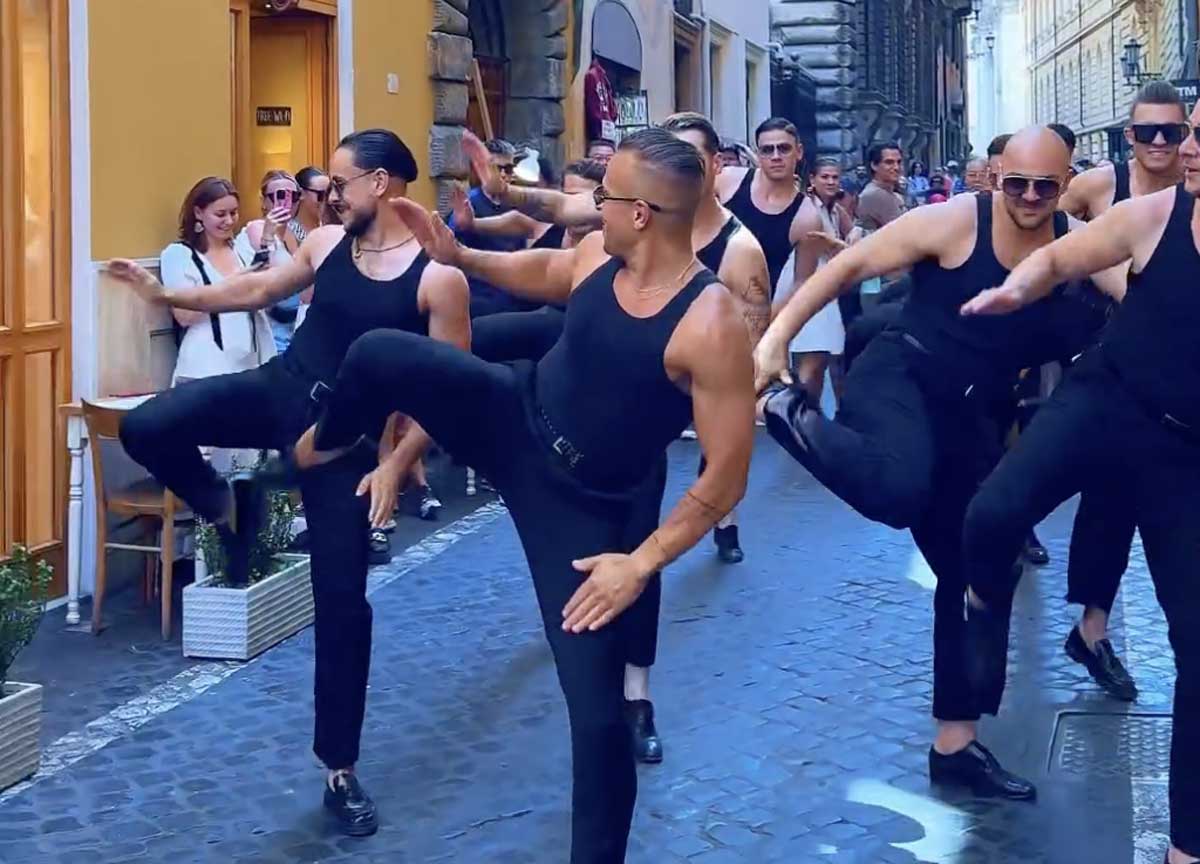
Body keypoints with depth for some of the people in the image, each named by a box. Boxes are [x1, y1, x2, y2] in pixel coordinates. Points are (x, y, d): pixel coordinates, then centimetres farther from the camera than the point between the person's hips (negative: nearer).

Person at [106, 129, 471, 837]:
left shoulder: (439, 277, -13)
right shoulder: (325, 243, 3)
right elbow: (259, 290, 20)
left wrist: (395, 466, -16)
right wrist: (168, 294, 18)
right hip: (278, 391, 4)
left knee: (342, 597, -1)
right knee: (146, 427, -20)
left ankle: (340, 768, 13)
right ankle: (229, 509, 13)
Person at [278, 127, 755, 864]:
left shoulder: (711, 324, -28)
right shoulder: (598, 253, -8)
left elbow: (727, 477, -24)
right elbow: (544, 273, 20)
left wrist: (641, 564, -22)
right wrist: (457, 255, 8)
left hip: (583, 502, -5)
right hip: (515, 418, 5)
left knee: (597, 705, -7)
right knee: (379, 355, -5)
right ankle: (327, 445, 34)